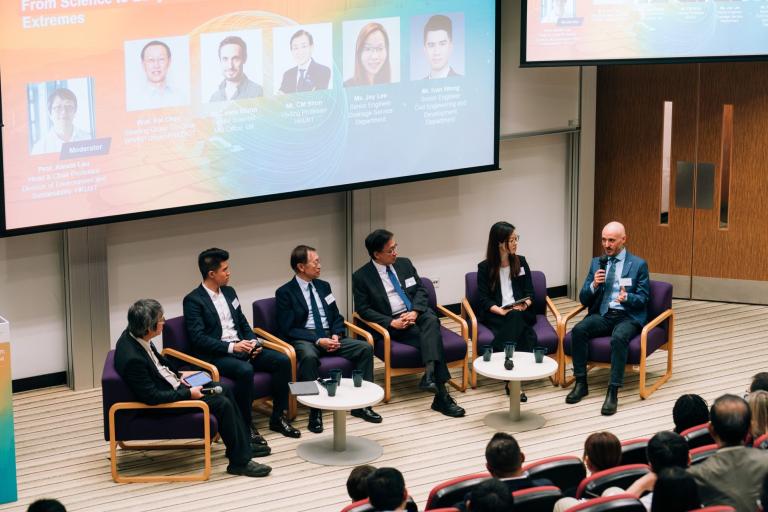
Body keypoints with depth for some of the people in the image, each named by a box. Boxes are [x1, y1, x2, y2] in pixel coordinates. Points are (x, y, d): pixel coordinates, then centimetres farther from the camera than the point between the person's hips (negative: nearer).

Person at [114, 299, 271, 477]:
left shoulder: (133, 335, -7)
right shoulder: (132, 359, -34)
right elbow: (152, 397, -28)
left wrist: (178, 374, 7)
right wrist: (188, 393, -20)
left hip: (172, 382, 10)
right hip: (166, 401, -9)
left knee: (224, 390, 11)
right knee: (223, 404, -13)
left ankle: (243, 444, 25)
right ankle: (239, 461, 1)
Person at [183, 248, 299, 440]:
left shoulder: (229, 292, 16)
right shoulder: (193, 300, -8)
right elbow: (198, 338, -16)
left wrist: (253, 342, 1)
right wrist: (231, 347, -22)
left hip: (240, 347, 8)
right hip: (215, 355, -7)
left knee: (282, 361, -11)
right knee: (245, 371, -37)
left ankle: (278, 417, 0)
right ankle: (246, 426, -21)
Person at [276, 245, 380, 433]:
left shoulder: (323, 286, 16)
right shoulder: (285, 293, -3)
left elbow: (337, 317, 19)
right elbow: (287, 329, -9)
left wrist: (336, 335, -5)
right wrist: (318, 341, -19)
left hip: (329, 336, 6)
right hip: (304, 339, -6)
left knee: (365, 348, -15)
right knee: (309, 357, -40)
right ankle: (315, 411, -32)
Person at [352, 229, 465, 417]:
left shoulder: (404, 264, 14)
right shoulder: (361, 277, 0)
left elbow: (420, 290, 12)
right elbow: (363, 310, -3)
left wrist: (415, 311, -10)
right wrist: (392, 322, -15)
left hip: (416, 314, 4)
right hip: (391, 325, -4)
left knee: (431, 320, -34)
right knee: (432, 338, -30)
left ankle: (429, 375, -51)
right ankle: (441, 395, -36)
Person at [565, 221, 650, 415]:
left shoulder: (638, 264, 3)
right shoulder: (597, 263, 14)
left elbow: (643, 299, -1)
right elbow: (583, 299, 12)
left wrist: (626, 297, -23)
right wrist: (594, 285, -9)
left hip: (627, 317, -4)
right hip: (602, 314, 4)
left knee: (619, 337, -37)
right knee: (578, 330, -27)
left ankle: (613, 392, -35)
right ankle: (581, 383, -18)